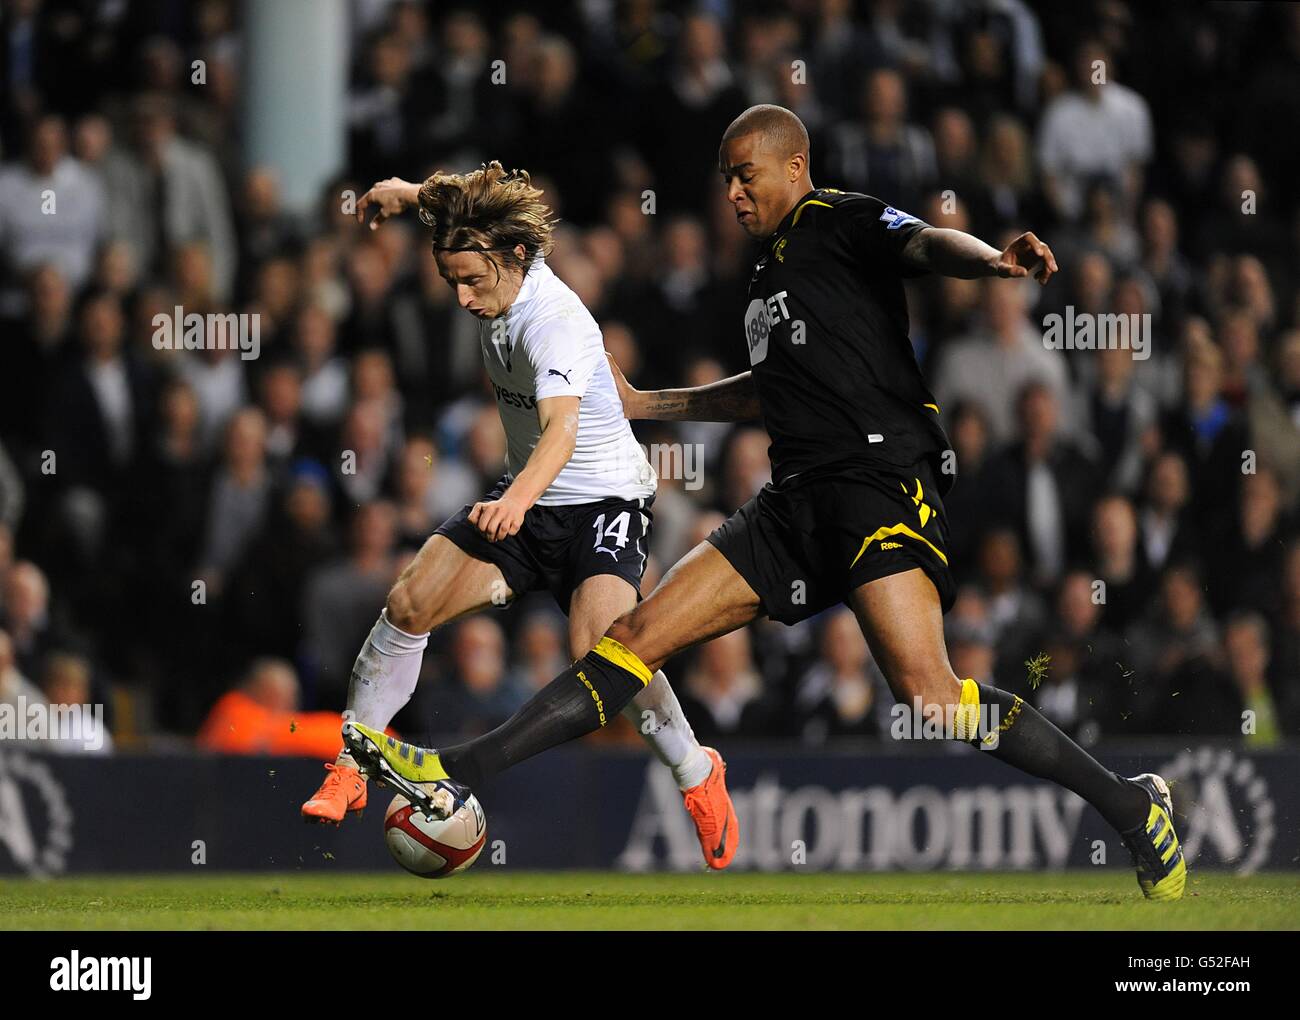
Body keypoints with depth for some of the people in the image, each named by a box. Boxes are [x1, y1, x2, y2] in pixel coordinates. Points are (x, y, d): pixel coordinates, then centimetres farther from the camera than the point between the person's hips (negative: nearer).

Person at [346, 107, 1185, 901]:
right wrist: (646, 405, 45)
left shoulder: (848, 223, -1)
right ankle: (458, 774, 2)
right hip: (797, 504, 9)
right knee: (640, 633, 3)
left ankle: (1132, 807, -14)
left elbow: (926, 244, -22)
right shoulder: (771, 270, 24)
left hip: (883, 482, -9)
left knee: (926, 689, -24)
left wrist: (990, 259, -45)